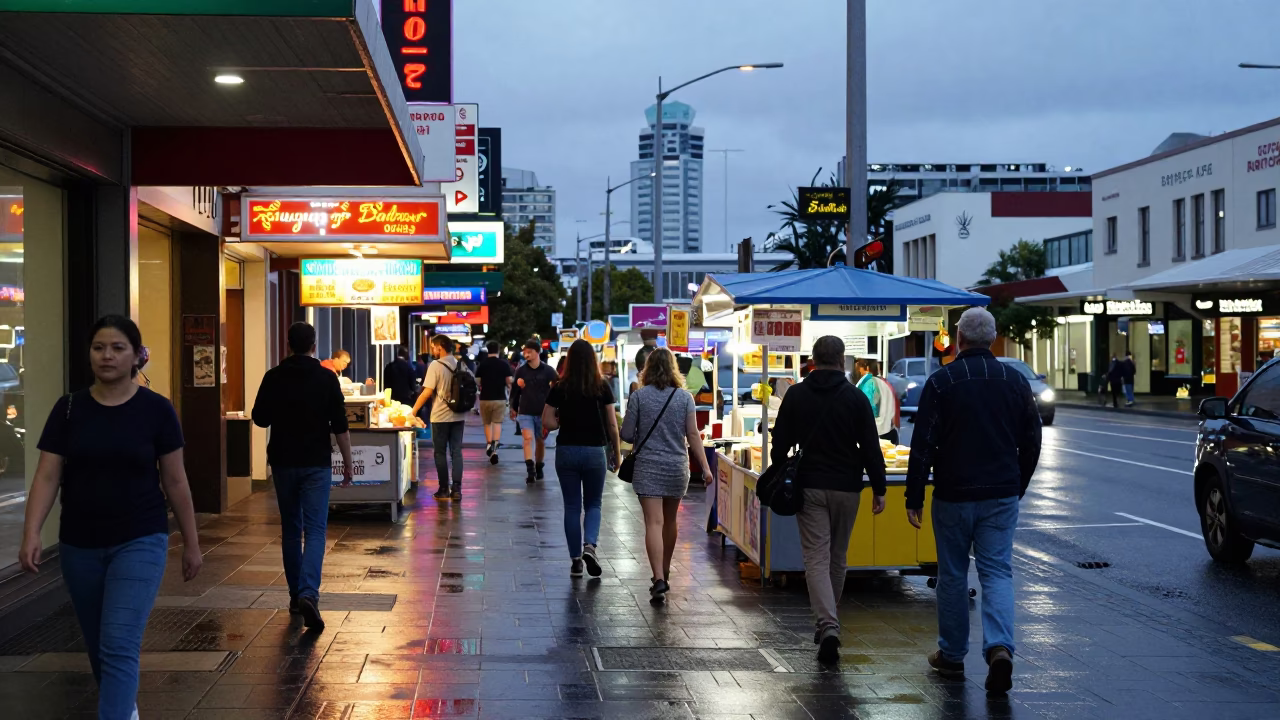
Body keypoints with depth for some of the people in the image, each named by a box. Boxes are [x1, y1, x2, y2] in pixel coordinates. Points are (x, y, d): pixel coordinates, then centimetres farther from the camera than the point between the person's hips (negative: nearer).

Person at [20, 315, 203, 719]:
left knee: (120, 646, -12)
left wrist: (191, 543, 3)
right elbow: (47, 476, -3)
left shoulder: (156, 410, -5)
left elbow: (175, 481, 0)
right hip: (79, 546, 3)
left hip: (140, 542, -3)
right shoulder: (69, 409, 0)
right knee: (97, 646, 17)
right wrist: (31, 533, -17)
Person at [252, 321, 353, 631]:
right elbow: (340, 427, -6)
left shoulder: (273, 377, -1)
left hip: (283, 462, 2)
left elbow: (260, 419, 6)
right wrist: (347, 463, 3)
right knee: (315, 530, -4)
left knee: (290, 529, 14)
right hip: (317, 464, -2)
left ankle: (296, 595, 19)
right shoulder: (327, 378, -6)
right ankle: (308, 593, -22)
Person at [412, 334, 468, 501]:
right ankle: (456, 489, 2)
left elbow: (427, 392, -14)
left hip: (441, 417, -5)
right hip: (459, 416, 5)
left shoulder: (436, 365, -11)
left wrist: (413, 410, -7)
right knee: (456, 452, 7)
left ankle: (444, 490, 8)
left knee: (440, 453, 5)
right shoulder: (461, 366, 6)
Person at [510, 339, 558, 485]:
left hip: (543, 413, 0)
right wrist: (514, 408, 14)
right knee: (528, 438, -15)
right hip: (525, 412, 0)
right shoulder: (521, 371, 0)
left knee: (540, 441, 14)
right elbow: (515, 390, 10)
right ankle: (530, 470, -21)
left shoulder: (548, 371, -5)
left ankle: (538, 467, 33)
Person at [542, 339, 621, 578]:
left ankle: (575, 560, 12)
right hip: (595, 451, 0)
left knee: (572, 506, 10)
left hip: (567, 451, 0)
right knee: (593, 504, 13)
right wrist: (616, 453, 7)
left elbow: (547, 422, -7)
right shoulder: (602, 388, -4)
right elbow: (612, 425, -3)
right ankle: (590, 545, -13)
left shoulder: (560, 389, -3)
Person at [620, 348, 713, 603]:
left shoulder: (638, 397, -5)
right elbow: (692, 434, -5)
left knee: (654, 523, -7)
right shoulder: (685, 397, -1)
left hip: (648, 467, -3)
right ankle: (665, 574, 34)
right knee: (670, 521, 19)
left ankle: (659, 579, -20)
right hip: (677, 467, 3)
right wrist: (705, 466, -3)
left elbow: (627, 434, -4)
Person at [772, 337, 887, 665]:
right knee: (838, 557, 15)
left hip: (809, 487, 0)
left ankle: (828, 626, -20)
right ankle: (828, 623, 26)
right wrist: (878, 489, 2)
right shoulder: (856, 398, -3)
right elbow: (871, 448, -4)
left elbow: (780, 445, 3)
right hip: (846, 488, 0)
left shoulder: (795, 395, 0)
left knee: (816, 559, -3)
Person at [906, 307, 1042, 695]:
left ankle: (951, 655, 19)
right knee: (997, 572, 3)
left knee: (952, 575, 9)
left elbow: (923, 444, -9)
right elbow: (1031, 442, 11)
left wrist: (914, 497, -4)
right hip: (1002, 496, 2)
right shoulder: (1015, 381, 4)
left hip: (953, 495, -2)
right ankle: (999, 646, -17)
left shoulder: (941, 381, -7)